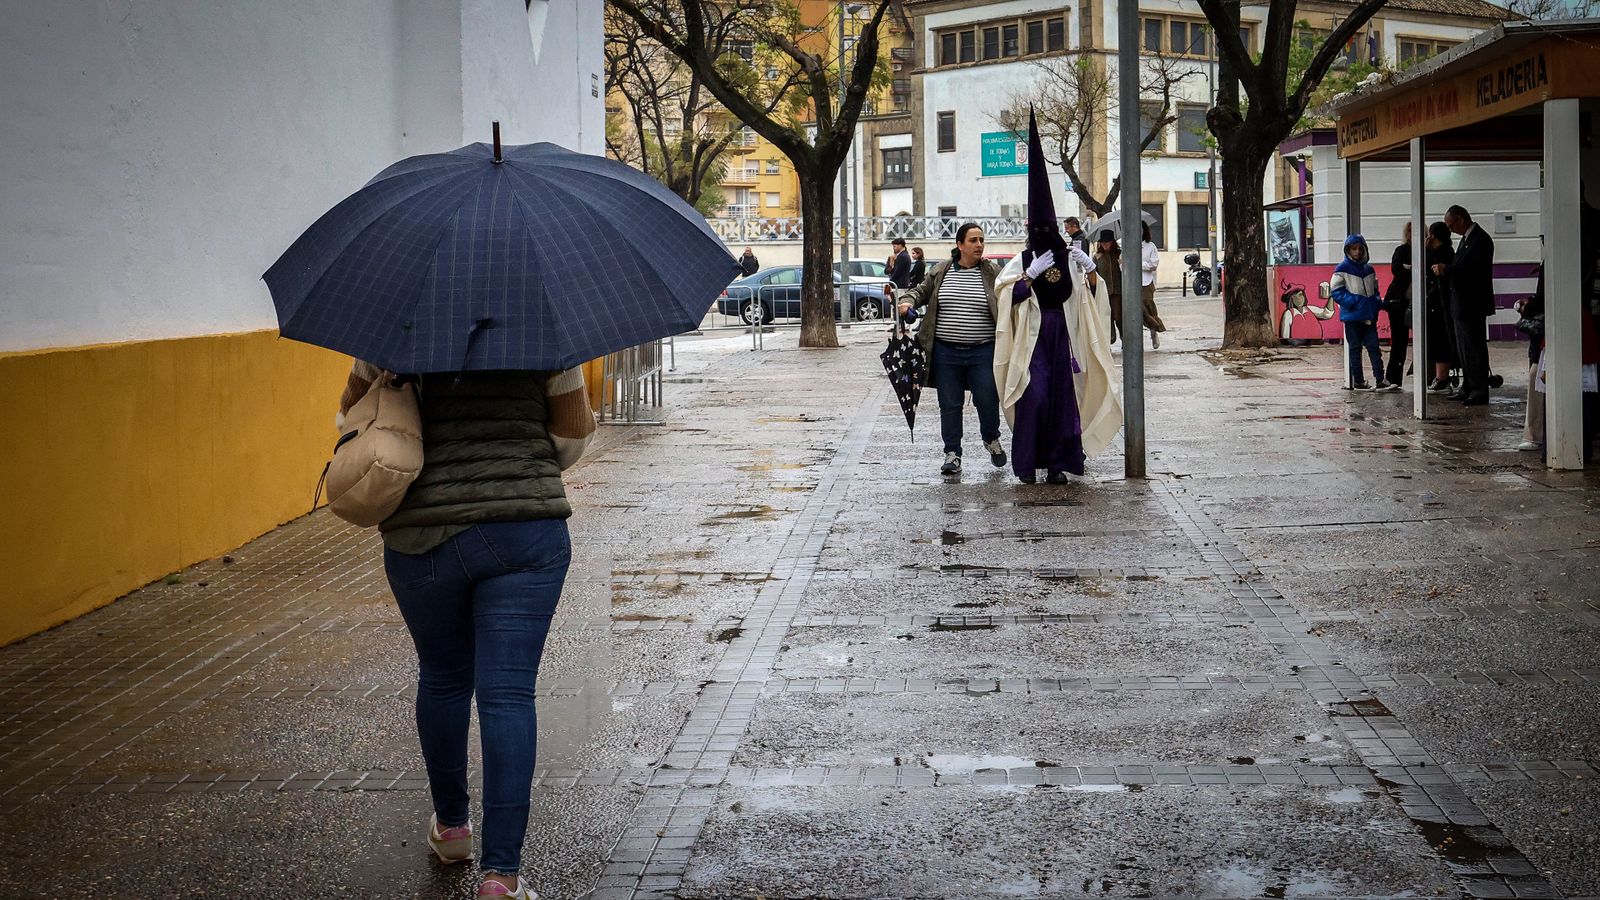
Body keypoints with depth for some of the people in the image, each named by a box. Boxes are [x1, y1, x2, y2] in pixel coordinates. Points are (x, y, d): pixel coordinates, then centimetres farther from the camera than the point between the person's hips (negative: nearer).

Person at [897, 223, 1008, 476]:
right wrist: (908, 301, -3)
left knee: (987, 400, -1)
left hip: (983, 352, -1)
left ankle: (991, 438, 28)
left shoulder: (992, 272, 3)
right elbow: (921, 290, 16)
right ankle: (952, 453, 16)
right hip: (946, 352, 1)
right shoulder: (941, 272, 6)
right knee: (949, 405, 5)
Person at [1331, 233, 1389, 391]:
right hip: (1352, 315, -5)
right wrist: (1353, 301, -18)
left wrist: (1377, 301, 2)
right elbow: (1336, 291, -8)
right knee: (1355, 348, 3)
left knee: (1373, 346, 1)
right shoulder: (1342, 269, -4)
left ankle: (1379, 380, 0)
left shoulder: (1369, 269, 13)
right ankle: (1358, 381, 8)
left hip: (1369, 316, 5)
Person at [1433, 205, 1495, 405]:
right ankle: (1468, 388, 22)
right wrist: (1445, 270, 4)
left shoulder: (1480, 239, -16)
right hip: (1461, 305, 10)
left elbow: (1473, 271, -24)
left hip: (1472, 305, -10)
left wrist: (1446, 270, -21)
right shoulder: (1467, 238, 16)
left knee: (1475, 349, -6)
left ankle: (1480, 392, -2)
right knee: (1463, 349, 15)